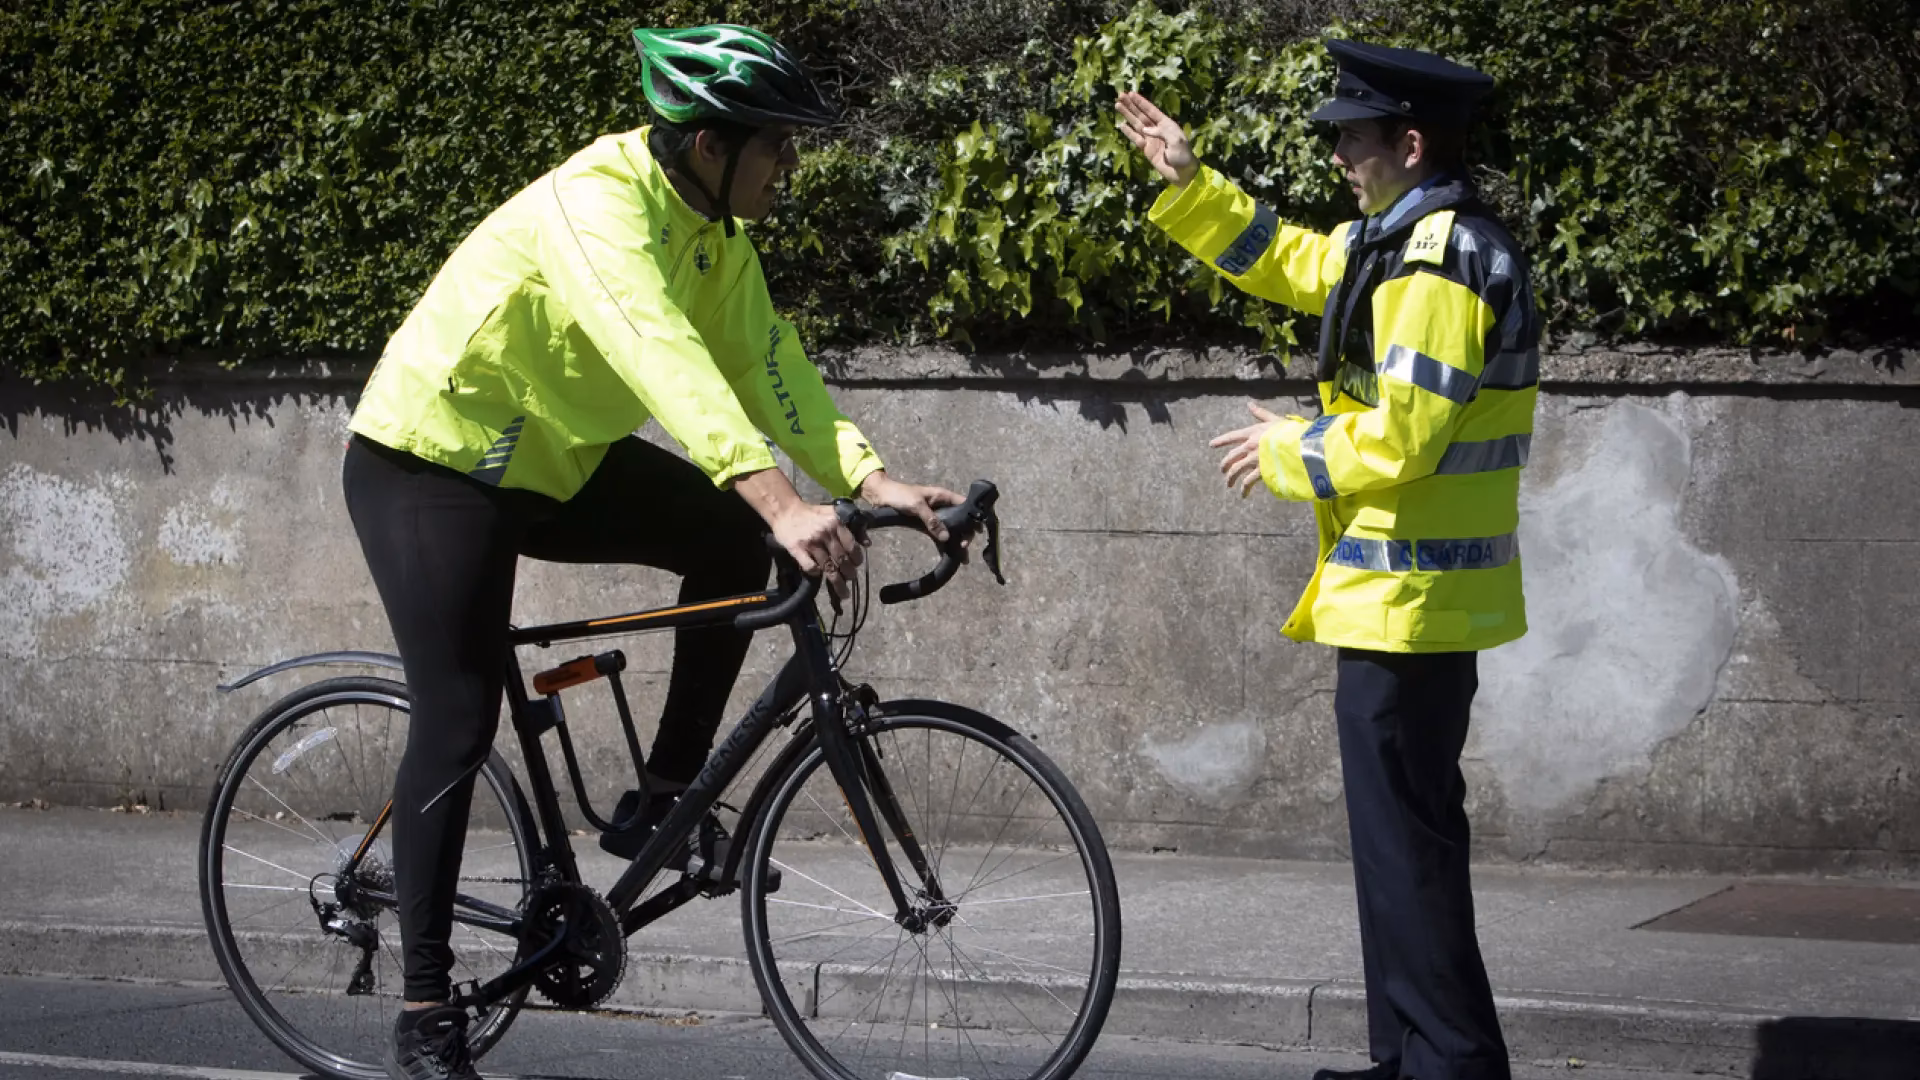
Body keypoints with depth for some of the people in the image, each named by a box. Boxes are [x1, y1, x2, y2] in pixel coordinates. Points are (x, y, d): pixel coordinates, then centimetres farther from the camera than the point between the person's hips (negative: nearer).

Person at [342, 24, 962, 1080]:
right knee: (458, 726, -10)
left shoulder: (713, 230, -2)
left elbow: (764, 360, -7)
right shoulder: (596, 204, -30)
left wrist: (869, 481, -22)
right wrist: (781, 502, -53)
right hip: (428, 464, -8)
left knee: (733, 540, -9)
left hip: (552, 466, 8)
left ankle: (664, 797, 2)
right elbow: (661, 357, -43)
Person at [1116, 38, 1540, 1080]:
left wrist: (1290, 450, -8)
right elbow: (1294, 261, 29)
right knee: (1406, 832, 16)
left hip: (1404, 602, -11)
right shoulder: (1405, 241, 13)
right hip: (1414, 601, 11)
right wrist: (1188, 185, 22)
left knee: (1404, 839, -6)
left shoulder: (1438, 266, -19)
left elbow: (1397, 440, -25)